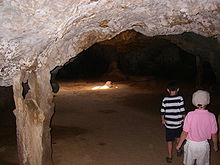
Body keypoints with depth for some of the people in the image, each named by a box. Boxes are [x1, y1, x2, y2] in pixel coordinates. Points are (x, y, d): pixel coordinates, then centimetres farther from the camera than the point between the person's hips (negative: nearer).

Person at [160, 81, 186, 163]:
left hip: (168, 123, 0)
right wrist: (184, 119, 8)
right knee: (178, 137, 25)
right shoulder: (180, 98, -13)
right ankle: (178, 151, 43)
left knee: (169, 141, 9)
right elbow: (182, 112, -10)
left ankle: (169, 157, 16)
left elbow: (162, 112, -2)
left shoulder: (165, 99, -9)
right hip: (178, 123, 0)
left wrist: (163, 120, 15)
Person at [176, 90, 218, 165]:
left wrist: (179, 144, 0)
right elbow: (214, 134, -6)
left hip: (191, 144, -1)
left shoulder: (190, 115, -22)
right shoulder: (211, 116, -17)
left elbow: (185, 133, -15)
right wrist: (215, 145, 12)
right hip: (204, 145, 1)